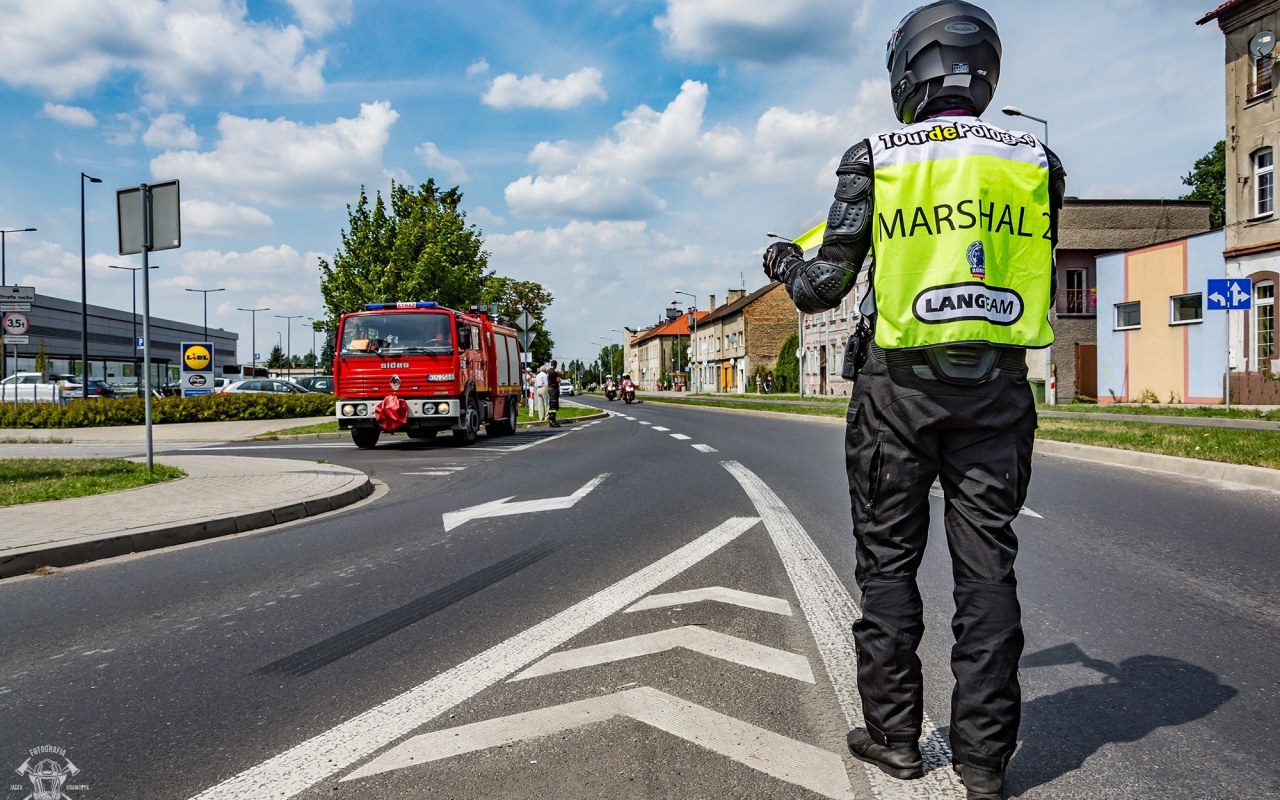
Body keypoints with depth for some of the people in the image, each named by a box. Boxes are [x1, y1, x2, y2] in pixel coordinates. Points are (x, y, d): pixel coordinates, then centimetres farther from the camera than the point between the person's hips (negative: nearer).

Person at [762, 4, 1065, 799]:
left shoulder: (874, 159, -3)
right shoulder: (1035, 160, 6)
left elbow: (824, 287, -4)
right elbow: (1040, 283, 12)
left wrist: (783, 261, 17)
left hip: (899, 387, -2)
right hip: (998, 389, 3)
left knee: (888, 562, 10)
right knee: (986, 566, 8)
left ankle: (894, 735, 20)